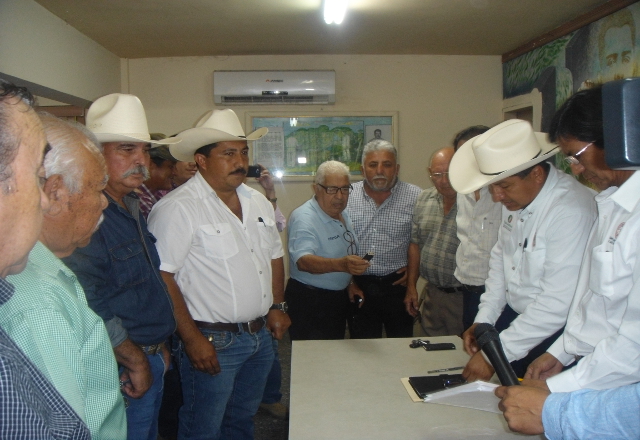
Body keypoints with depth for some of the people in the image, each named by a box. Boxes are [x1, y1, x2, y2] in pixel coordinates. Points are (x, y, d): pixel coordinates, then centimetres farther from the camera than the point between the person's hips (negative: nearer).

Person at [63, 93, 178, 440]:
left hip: (151, 362, 9)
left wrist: (159, 346, 16)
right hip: (121, 372, -9)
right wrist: (136, 361, -18)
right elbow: (89, 308, -30)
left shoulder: (132, 209, 9)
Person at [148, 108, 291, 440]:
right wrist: (191, 337, -20)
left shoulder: (258, 202, 9)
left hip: (261, 335, 7)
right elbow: (161, 276, -20)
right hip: (213, 343, -7)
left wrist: (277, 307, 10)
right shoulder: (178, 207, -17)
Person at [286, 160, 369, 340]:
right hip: (309, 303, -8)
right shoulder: (303, 218, -21)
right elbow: (303, 261, -37)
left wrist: (349, 283, 9)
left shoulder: (343, 214, 7)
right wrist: (341, 264, -51)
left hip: (339, 298, 8)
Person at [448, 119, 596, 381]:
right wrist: (483, 320, 2)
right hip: (513, 316, 7)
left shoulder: (571, 211, -28)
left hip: (550, 331, -6)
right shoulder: (516, 198, -4)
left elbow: (558, 305, -30)